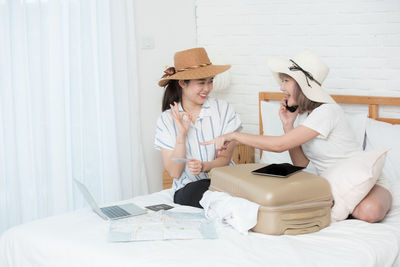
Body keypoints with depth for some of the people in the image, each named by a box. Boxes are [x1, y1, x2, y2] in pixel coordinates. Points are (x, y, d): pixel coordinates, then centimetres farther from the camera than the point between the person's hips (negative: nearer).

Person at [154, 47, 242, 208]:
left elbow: (225, 158, 0)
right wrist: (181, 135, -16)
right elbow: (174, 173, -3)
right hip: (188, 188, 0)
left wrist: (203, 166, -22)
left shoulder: (223, 109, 2)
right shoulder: (167, 120, 2)